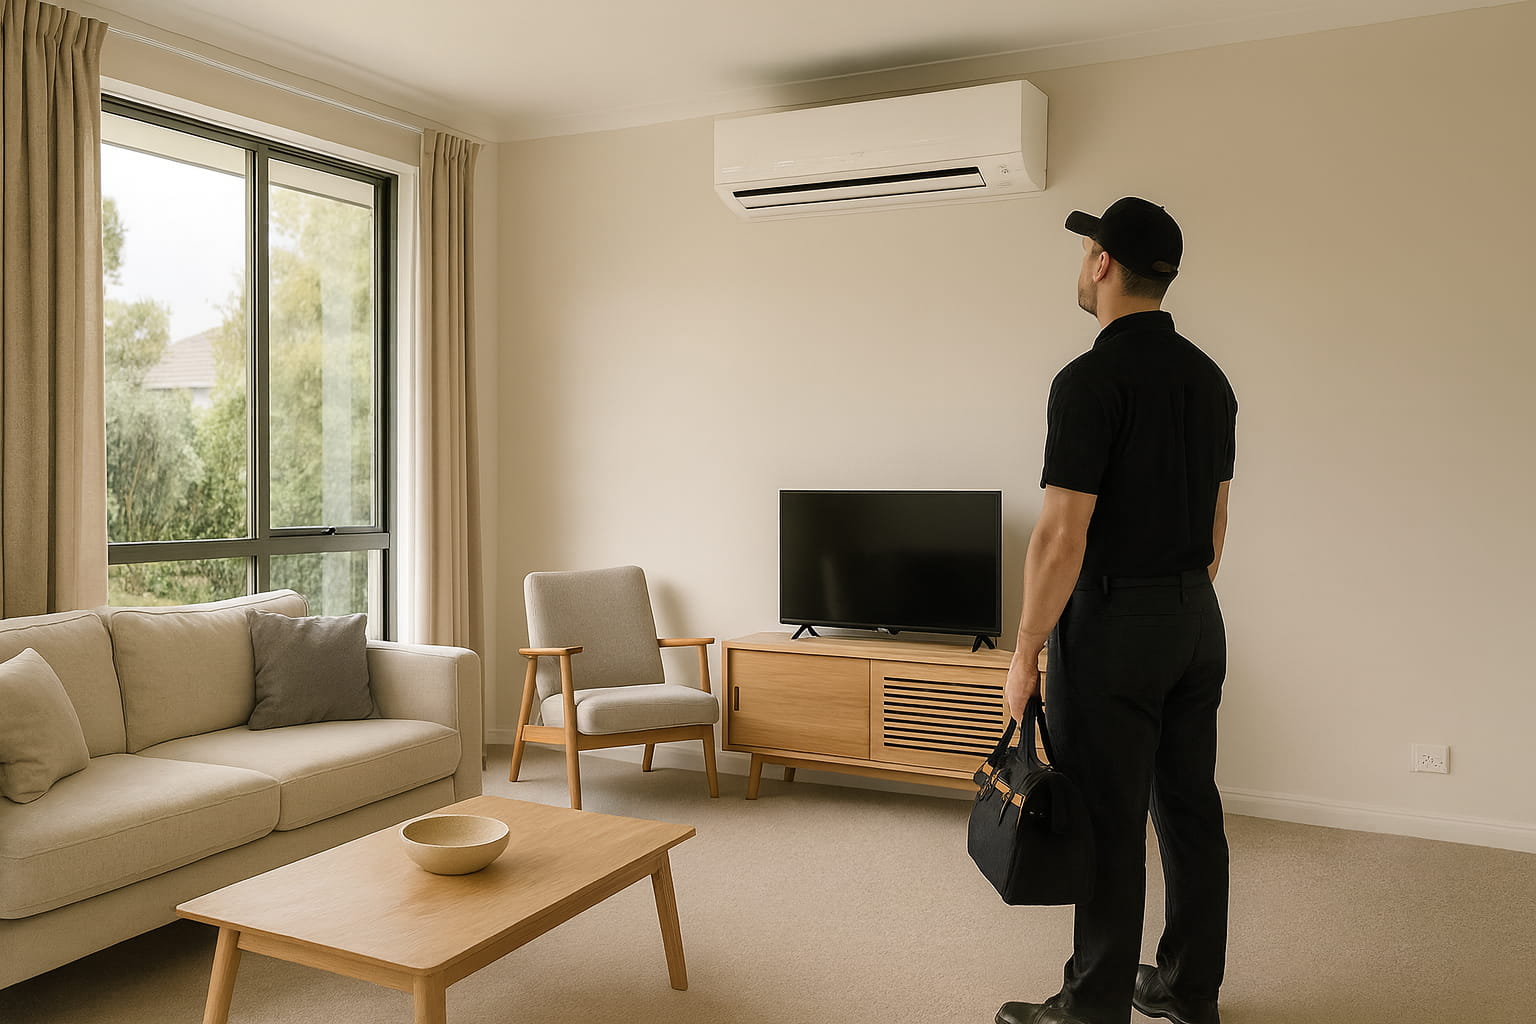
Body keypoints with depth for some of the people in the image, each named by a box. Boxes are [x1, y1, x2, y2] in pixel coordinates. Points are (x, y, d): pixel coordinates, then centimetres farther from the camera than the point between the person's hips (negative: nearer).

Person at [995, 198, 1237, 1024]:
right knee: (1189, 808, 15)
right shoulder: (1208, 378, 9)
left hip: (1112, 625, -8)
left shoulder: (1091, 381, -18)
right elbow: (1216, 517, 15)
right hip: (1197, 622, 8)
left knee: (1109, 823, 1)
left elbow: (1062, 535, -20)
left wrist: (1025, 655, -13)